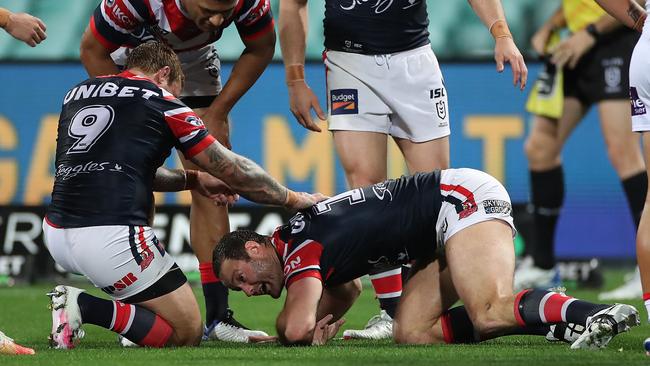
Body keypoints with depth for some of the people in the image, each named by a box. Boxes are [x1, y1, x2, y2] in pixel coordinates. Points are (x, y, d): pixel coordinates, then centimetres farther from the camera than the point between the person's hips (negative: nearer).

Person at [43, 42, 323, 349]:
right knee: (186, 335, 4)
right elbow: (232, 169, 12)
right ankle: (85, 308, -14)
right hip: (111, 239, -7)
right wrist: (292, 199, 26)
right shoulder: (161, 103, 5)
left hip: (55, 235, 7)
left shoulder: (76, 94, 21)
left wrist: (192, 179, 37)